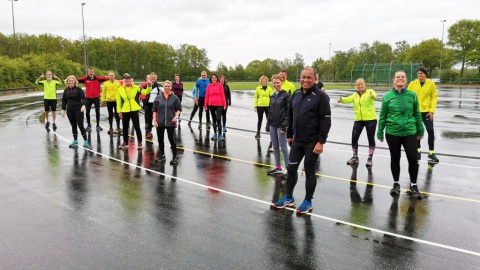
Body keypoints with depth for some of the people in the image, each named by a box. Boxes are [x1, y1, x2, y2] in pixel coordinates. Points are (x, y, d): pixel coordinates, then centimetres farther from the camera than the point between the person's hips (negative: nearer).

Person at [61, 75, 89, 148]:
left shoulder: (79, 89, -5)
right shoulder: (66, 90, 7)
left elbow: (83, 98, -11)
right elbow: (64, 100, 12)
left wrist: (83, 105, -28)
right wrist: (63, 109, 7)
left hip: (78, 110, -4)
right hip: (70, 110, 4)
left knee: (80, 125, -6)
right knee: (73, 126, 9)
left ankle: (85, 141, 0)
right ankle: (75, 141, 17)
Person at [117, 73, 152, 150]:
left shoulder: (136, 88, -1)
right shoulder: (120, 89, 3)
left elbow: (146, 92, -12)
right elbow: (119, 101, 5)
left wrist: (149, 86, -30)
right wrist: (119, 111, 1)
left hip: (134, 111, -2)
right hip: (125, 111, 3)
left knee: (137, 127, 1)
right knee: (125, 127, 13)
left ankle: (140, 143, 10)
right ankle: (125, 142, 28)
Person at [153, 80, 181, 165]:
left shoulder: (175, 98, -1)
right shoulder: (158, 97, 3)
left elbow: (179, 109, 2)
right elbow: (154, 110, 5)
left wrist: (176, 116, -15)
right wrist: (154, 121, -2)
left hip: (170, 122, -3)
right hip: (160, 122, 3)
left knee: (172, 139, -3)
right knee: (160, 139, 11)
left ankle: (175, 157, 7)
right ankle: (162, 155, 27)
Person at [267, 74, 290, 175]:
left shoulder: (286, 95, -8)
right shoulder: (272, 96, 12)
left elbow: (289, 111, -12)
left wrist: (284, 126, -16)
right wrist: (268, 124, 12)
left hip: (281, 126, -6)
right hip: (273, 125, 7)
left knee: (283, 147, -2)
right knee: (275, 147, 11)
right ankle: (278, 167, 22)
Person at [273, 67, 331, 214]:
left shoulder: (321, 96, -12)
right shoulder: (296, 94, 9)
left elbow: (326, 120, -15)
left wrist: (321, 141, -19)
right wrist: (289, 135, 17)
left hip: (312, 142, -6)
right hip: (297, 141, 6)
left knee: (309, 171, 5)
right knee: (291, 169, 13)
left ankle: (308, 202, 20)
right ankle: (288, 198, 29)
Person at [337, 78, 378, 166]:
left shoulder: (369, 91, -1)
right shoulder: (355, 95, 10)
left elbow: (374, 95, -24)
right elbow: (348, 99, -9)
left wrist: (373, 96, -50)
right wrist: (341, 99, -32)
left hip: (370, 119, -4)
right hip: (358, 120, 4)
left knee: (371, 139, 4)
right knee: (354, 138, 3)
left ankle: (370, 158, 17)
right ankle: (355, 157, 20)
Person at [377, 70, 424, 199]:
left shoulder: (412, 95, -1)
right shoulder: (388, 96, -2)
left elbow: (417, 114, 6)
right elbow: (383, 116, 3)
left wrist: (420, 131, 9)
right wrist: (380, 132, 3)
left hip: (410, 132, 0)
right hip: (392, 133, 0)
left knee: (413, 159, 0)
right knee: (395, 159, 11)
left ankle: (413, 185, 21)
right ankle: (396, 184, 28)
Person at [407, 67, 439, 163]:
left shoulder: (431, 84, 0)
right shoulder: (412, 84, 1)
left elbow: (434, 97, 1)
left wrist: (432, 111, -7)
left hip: (426, 111, -1)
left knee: (430, 131, -4)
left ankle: (431, 153, 7)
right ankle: (418, 151, 23)